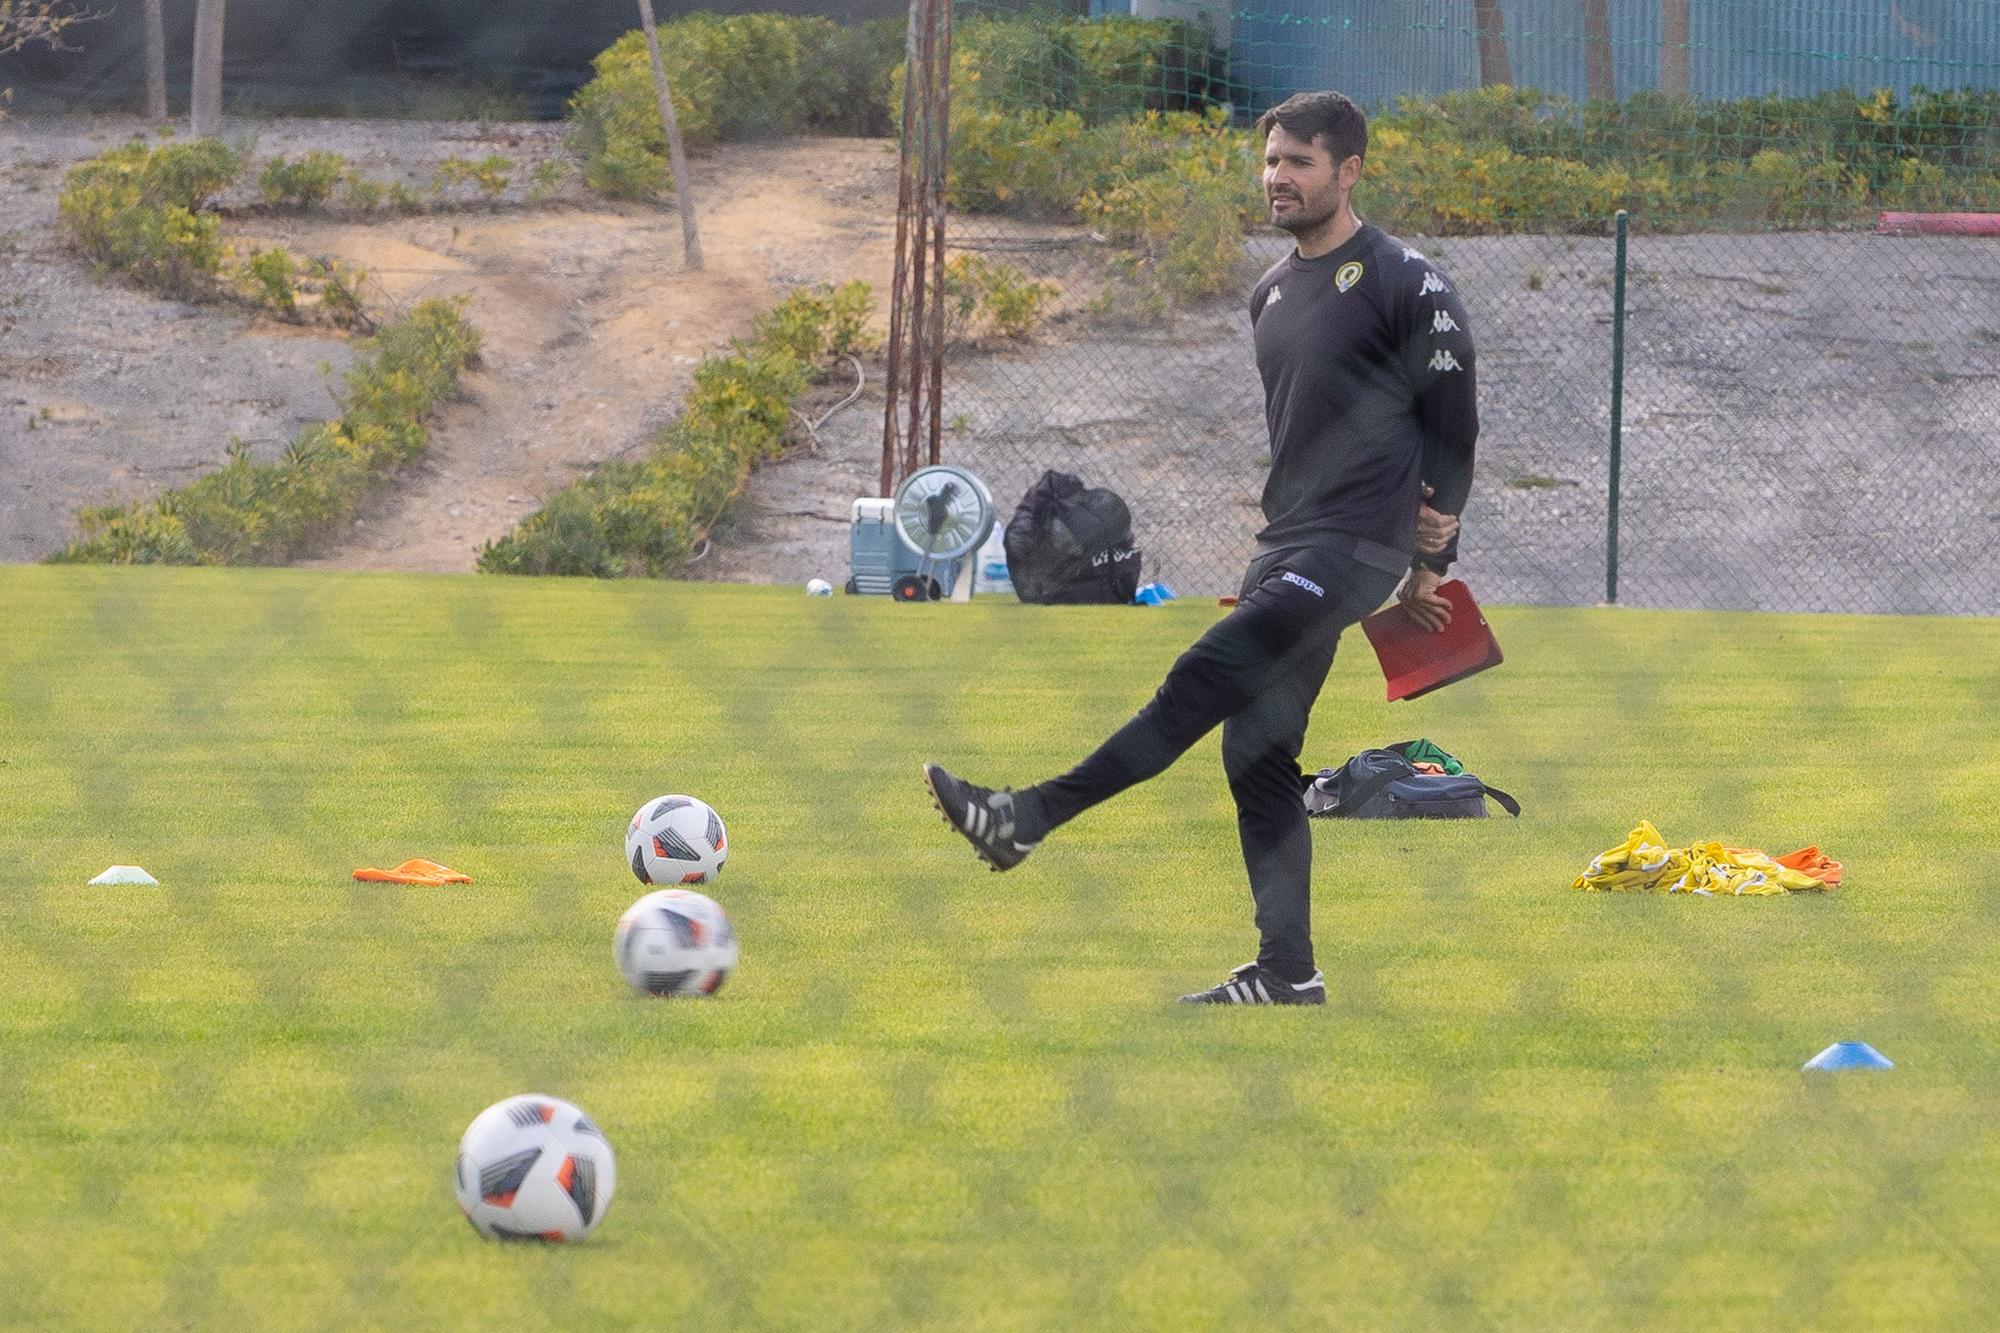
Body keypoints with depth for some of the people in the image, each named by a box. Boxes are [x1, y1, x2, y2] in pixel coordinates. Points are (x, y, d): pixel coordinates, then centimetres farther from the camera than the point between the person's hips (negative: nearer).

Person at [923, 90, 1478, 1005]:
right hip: (1284, 551, 9)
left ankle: (1029, 821, -25)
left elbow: (1452, 425, -5)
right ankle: (1287, 974, 8)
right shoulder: (1272, 293, 17)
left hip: (1356, 550, -9)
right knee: (1257, 757, 5)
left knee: (1204, 680, -21)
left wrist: (1429, 565, -4)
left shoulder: (1404, 284, -8)